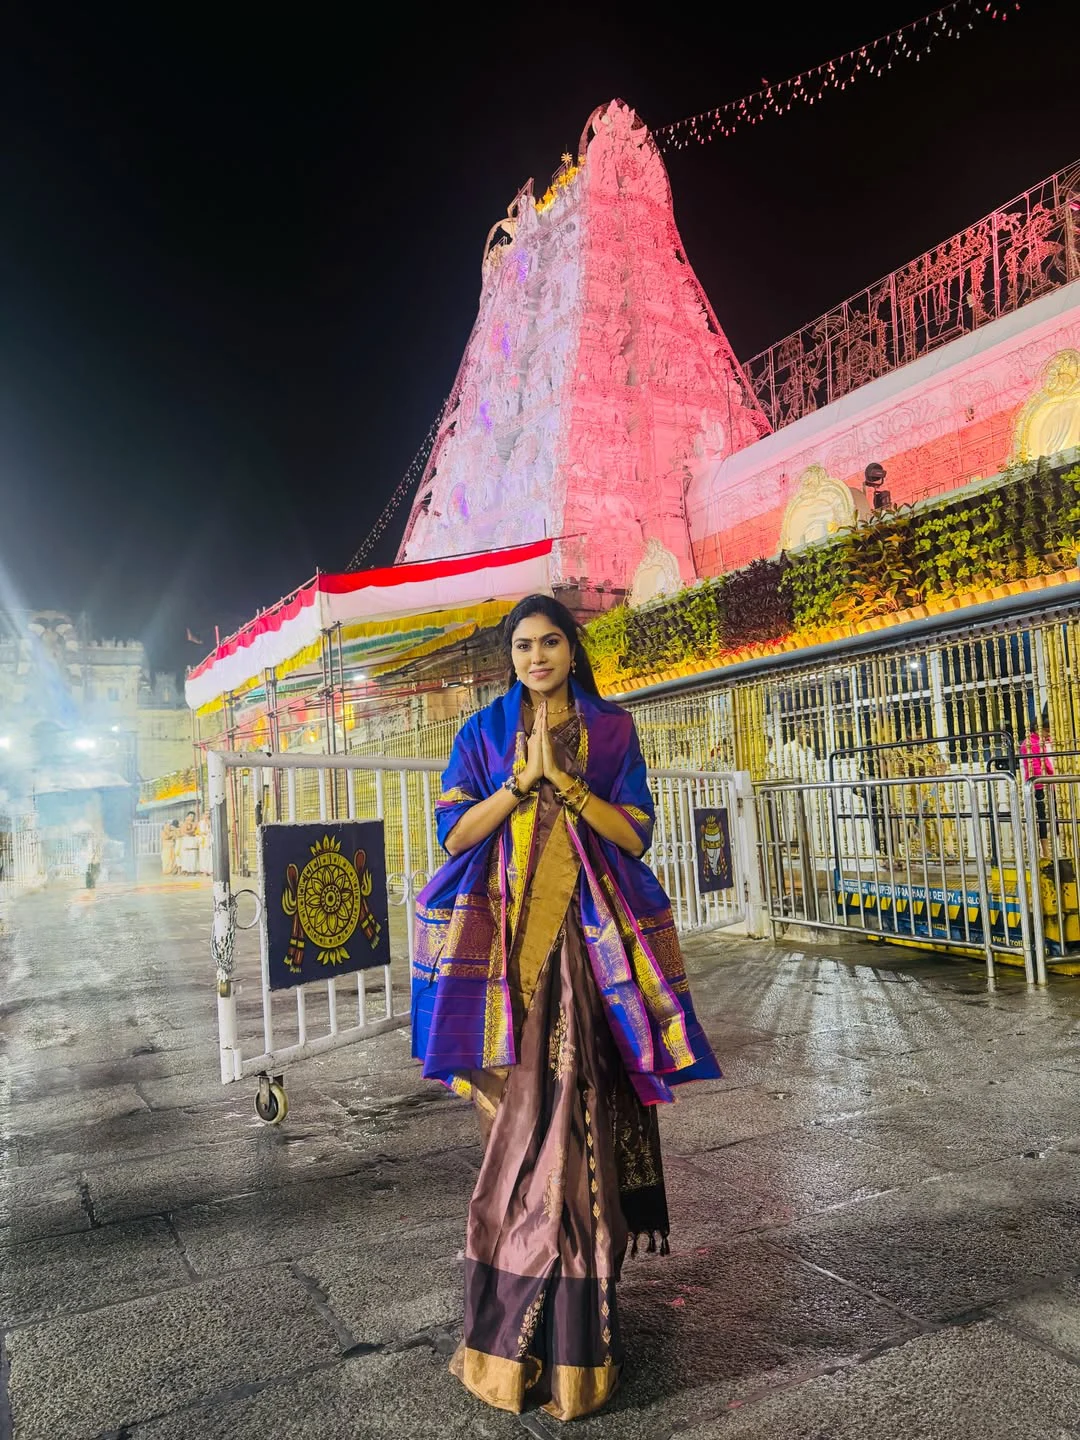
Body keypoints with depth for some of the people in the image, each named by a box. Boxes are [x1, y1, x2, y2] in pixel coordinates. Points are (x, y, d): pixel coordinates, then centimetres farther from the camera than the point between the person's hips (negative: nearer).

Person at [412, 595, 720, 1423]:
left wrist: (561, 777, -13)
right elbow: (455, 833, -1)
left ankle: (573, 1300, 16)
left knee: (574, 1102, -2)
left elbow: (636, 833, -2)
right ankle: (518, 1306, 20)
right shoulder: (484, 731, 7)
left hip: (588, 942, 0)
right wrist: (521, 779, -13)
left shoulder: (611, 729, 5)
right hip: (508, 941, 1)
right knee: (521, 1110, 3)